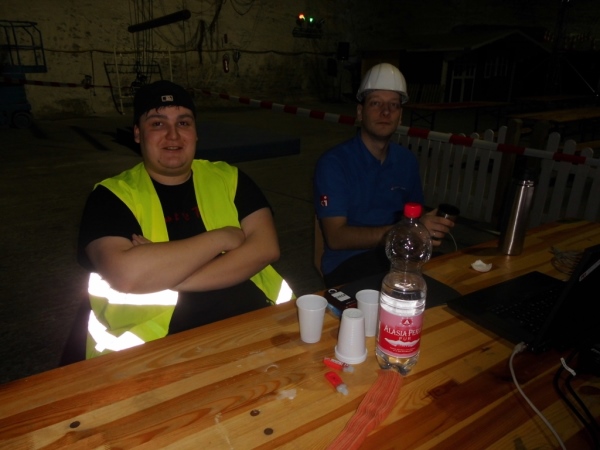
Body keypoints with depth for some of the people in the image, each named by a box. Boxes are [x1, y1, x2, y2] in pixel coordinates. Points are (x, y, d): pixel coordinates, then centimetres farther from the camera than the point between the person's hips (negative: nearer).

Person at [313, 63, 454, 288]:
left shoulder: (407, 160, 7)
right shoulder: (333, 162, -11)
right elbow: (336, 237, -18)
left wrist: (431, 226, -6)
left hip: (397, 255, 6)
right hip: (347, 263, -6)